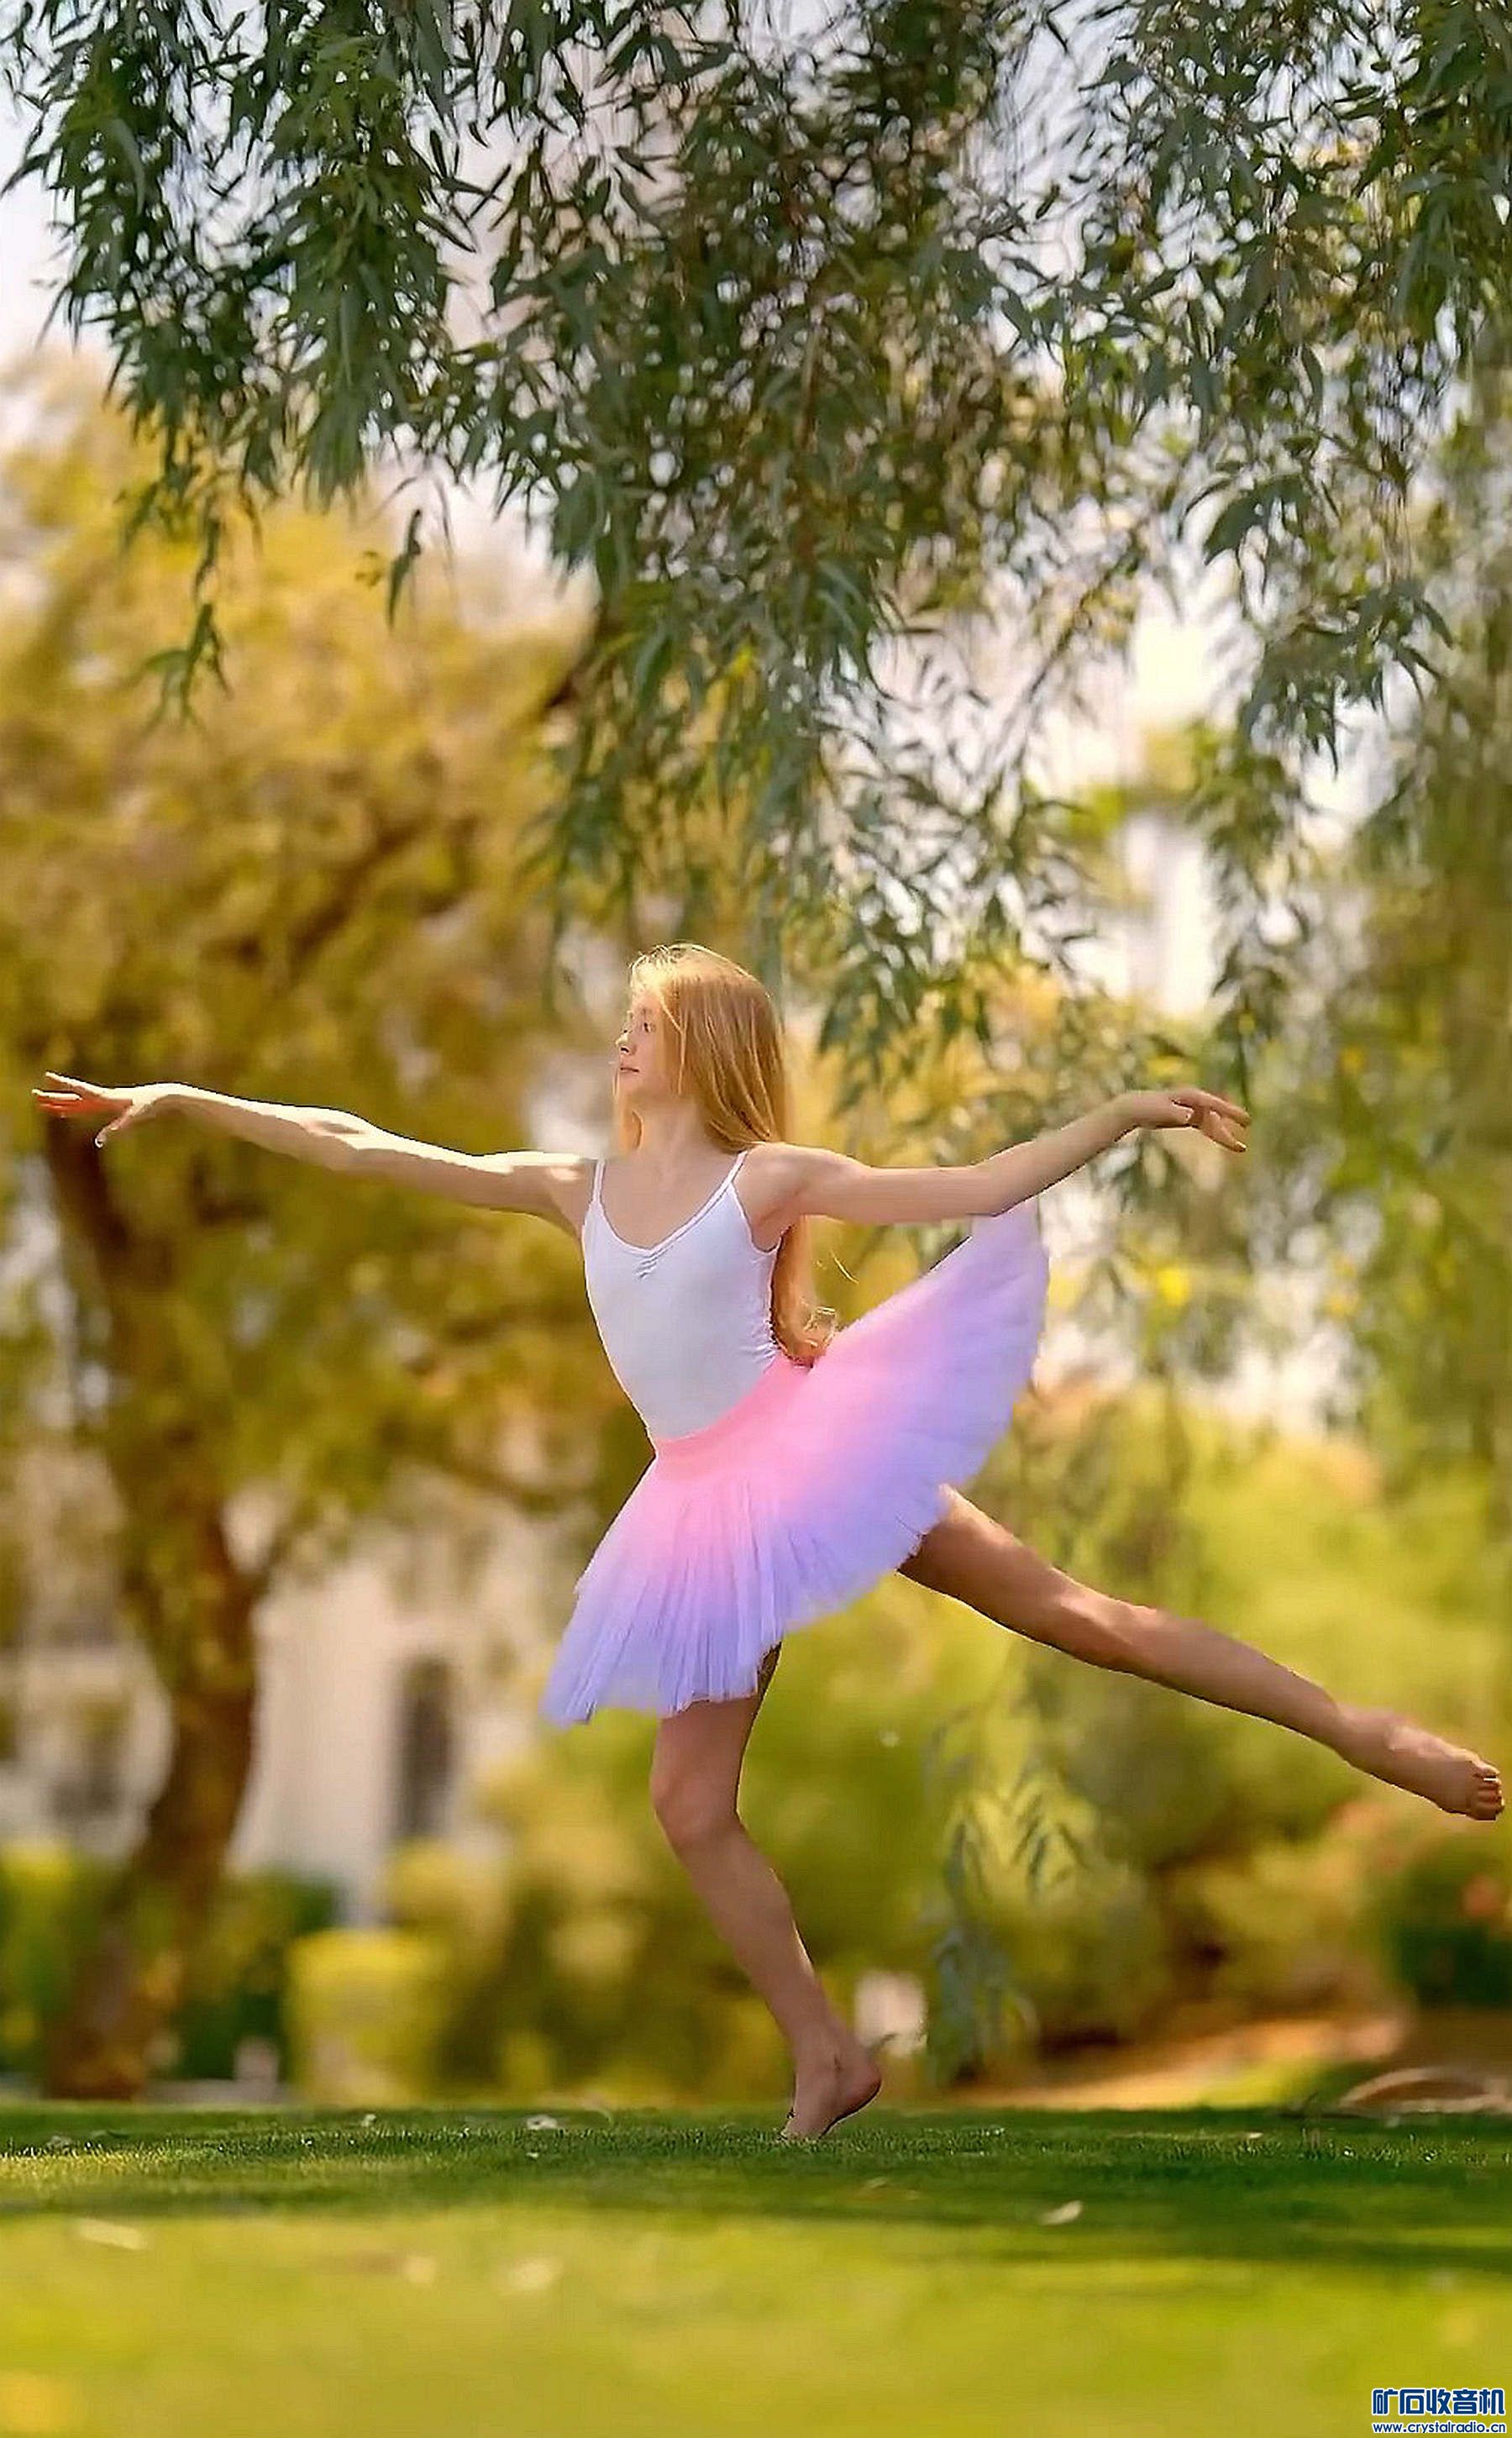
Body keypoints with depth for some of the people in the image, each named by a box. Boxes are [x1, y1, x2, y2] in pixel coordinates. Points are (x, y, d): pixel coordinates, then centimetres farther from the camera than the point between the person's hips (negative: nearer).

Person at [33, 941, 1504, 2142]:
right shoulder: (574, 1191, 7)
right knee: (689, 1802, 1)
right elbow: (355, 1150, 9)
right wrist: (177, 1099, 9)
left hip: (816, 1447, -5)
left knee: (1072, 1613, -11)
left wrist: (1121, 1114, -19)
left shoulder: (769, 1180, -5)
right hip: (716, 1509, 5)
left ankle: (1364, 1734, -5)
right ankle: (826, 2056, 13)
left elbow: (970, 1191, -9)